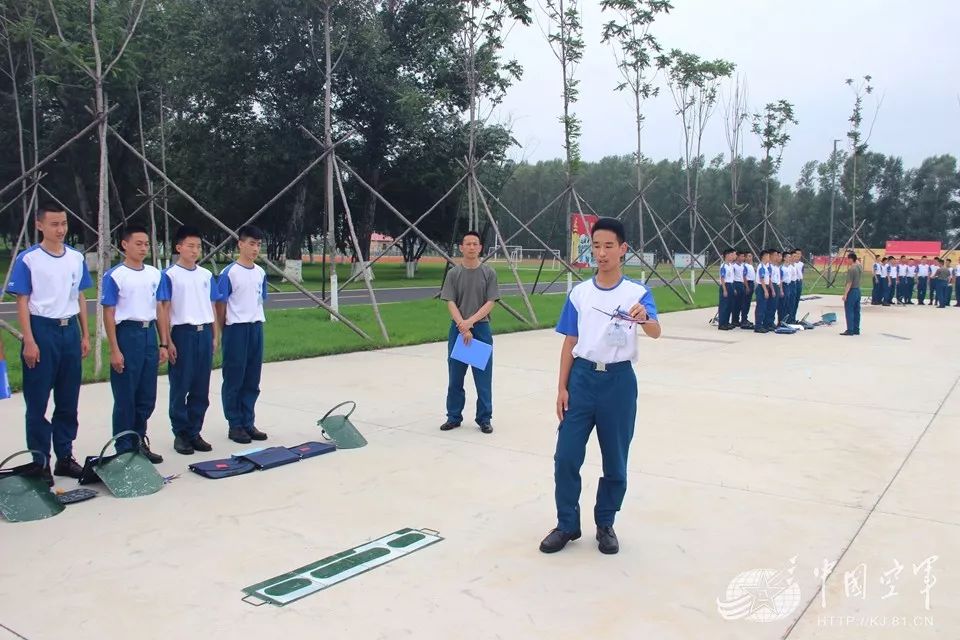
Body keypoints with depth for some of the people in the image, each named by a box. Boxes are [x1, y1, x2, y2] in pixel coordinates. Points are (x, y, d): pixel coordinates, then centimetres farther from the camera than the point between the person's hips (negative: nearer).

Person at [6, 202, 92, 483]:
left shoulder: (77, 257, 8)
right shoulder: (28, 258, -5)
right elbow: (22, 302, -6)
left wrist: (86, 335, 9)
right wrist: (29, 341, -12)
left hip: (70, 330, 4)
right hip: (42, 330, -4)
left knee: (68, 400, 10)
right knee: (38, 402, 2)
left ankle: (65, 456, 22)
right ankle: (40, 461, 12)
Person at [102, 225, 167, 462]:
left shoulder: (155, 274, 10)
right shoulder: (114, 275, -6)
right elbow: (109, 314, -7)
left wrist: (163, 343, 10)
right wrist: (114, 350, -11)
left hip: (150, 334, 5)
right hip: (127, 334, -5)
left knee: (147, 396, 10)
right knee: (125, 397, 2)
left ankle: (139, 442, 25)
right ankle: (124, 448, 14)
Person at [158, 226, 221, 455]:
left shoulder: (207, 275, 11)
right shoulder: (169, 275, -3)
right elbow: (164, 310, -5)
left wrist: (215, 336, 10)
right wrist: (167, 341, -9)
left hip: (204, 333, 4)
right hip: (183, 333, -4)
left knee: (201, 389, 7)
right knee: (180, 387, 3)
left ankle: (195, 432, 17)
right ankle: (180, 434, 13)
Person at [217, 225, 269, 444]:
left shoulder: (261, 273, 9)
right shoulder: (229, 273, -9)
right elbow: (220, 305, -6)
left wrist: (257, 323, 12)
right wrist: (222, 333, -4)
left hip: (256, 328, 6)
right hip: (236, 329, -6)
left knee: (252, 381, 10)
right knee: (234, 380, 3)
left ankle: (248, 423, 19)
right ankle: (234, 426, 11)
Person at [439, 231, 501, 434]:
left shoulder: (489, 272, 0)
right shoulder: (454, 273, 2)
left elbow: (490, 302, -4)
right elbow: (450, 303, -3)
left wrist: (471, 321, -16)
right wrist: (462, 327, -15)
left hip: (482, 328, -1)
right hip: (458, 329, 1)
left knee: (483, 376, 3)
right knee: (455, 376, 8)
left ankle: (484, 418, 13)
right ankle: (454, 417, 19)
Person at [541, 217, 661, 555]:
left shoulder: (638, 293, -4)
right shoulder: (579, 292, 5)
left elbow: (656, 332, -21)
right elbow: (570, 343, 7)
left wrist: (644, 319, -45)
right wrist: (562, 388, 3)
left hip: (619, 380, -2)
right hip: (583, 377, 2)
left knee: (615, 460, 8)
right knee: (566, 456, 0)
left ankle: (605, 525, 26)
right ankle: (567, 524, 16)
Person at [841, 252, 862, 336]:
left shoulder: (851, 269, -17)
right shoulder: (860, 267, 6)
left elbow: (849, 283, -19)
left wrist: (845, 294, -17)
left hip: (851, 291, -8)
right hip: (858, 290, 9)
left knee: (849, 311, -5)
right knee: (856, 311, 11)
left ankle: (850, 330, -7)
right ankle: (856, 329, 14)